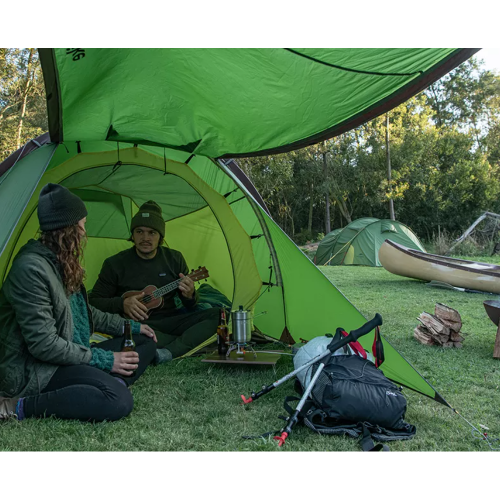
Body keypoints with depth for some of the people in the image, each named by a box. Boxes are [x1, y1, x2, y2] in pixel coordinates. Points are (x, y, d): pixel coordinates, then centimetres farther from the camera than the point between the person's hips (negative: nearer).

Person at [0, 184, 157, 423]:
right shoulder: (31, 268, -23)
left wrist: (128, 326, 19)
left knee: (145, 342, 10)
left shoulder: (61, 262, 8)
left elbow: (83, 311, 21)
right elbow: (43, 344, -24)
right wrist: (103, 360, -18)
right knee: (119, 401, -30)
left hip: (71, 358, 10)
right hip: (37, 369, -10)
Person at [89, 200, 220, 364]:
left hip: (169, 321, 3)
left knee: (217, 314, -18)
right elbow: (94, 301, 0)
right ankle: (188, 341, -22)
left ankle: (169, 352, -32)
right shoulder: (115, 264, -3)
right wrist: (122, 304, -19)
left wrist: (189, 295, -17)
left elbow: (190, 308, 8)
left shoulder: (174, 259, 4)